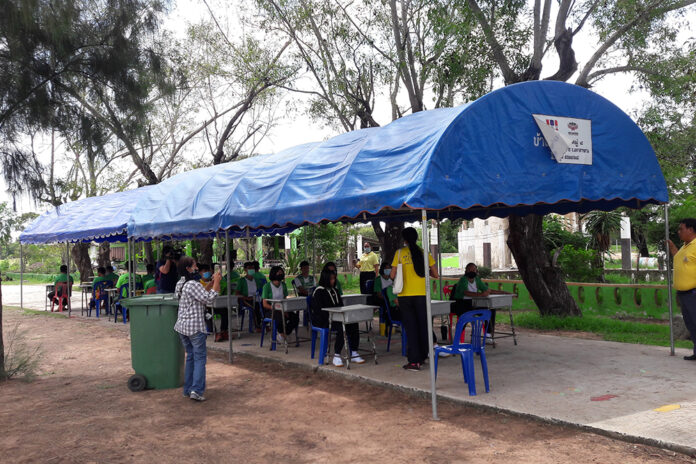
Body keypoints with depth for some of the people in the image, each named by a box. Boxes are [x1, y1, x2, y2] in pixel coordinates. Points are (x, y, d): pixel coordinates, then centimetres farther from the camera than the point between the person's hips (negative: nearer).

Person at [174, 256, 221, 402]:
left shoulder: (180, 284, 12)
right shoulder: (193, 284, -17)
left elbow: (202, 295, 16)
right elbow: (209, 298, -17)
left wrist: (212, 283, 10)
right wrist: (216, 281, -10)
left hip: (182, 326, 9)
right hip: (195, 327, -9)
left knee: (190, 357, 16)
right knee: (200, 358, -3)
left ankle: (188, 389, 18)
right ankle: (196, 390, -11)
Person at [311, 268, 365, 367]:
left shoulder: (334, 290, 19)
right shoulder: (319, 292, -6)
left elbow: (340, 306, 23)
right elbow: (318, 310, -14)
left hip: (336, 318, 8)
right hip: (322, 320, -8)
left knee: (353, 324, -17)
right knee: (341, 327, -32)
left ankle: (354, 354, -13)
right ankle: (336, 357, -24)